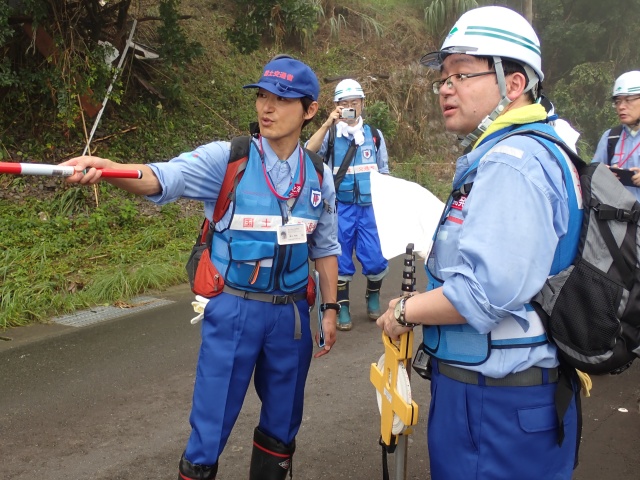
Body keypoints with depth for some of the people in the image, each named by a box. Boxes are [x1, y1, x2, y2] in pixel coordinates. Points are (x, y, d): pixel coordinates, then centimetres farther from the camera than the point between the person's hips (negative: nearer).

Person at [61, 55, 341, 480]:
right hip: (233, 309, -3)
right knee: (211, 424, 4)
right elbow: (164, 179, -25)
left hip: (291, 312, 4)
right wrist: (104, 168, -44)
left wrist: (330, 307, 11)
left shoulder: (319, 175, 3)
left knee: (282, 423, 17)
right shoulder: (226, 159, -9)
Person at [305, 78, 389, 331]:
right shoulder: (330, 134, 1)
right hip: (341, 208, -1)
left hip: (370, 207, 1)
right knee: (340, 258, 5)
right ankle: (342, 307, 20)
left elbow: (384, 172, 15)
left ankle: (373, 296, 27)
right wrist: (327, 124, -24)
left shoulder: (374, 134, 8)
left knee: (375, 259, 0)